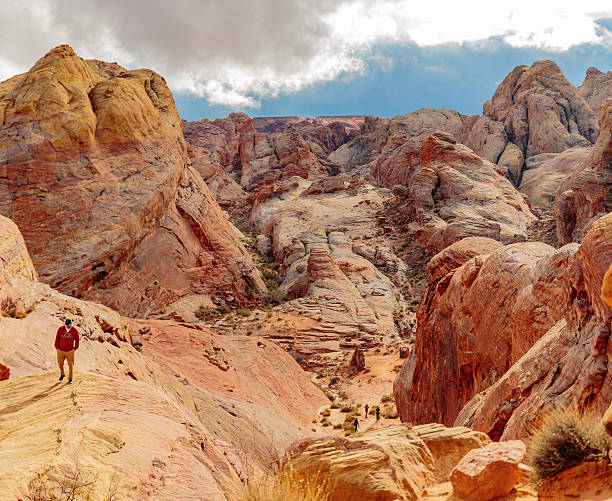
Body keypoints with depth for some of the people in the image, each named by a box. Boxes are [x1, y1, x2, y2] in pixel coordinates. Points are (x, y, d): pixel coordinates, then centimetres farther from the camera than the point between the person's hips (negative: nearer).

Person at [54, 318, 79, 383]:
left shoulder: (74, 330, -10)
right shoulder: (60, 329, -9)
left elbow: (77, 339, 1)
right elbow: (57, 338, 0)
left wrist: (75, 348, -1)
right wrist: (57, 347, 1)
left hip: (70, 351, -1)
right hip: (61, 350, 1)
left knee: (70, 364, -1)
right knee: (60, 363, 10)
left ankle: (70, 378, 10)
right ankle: (62, 374, 38)